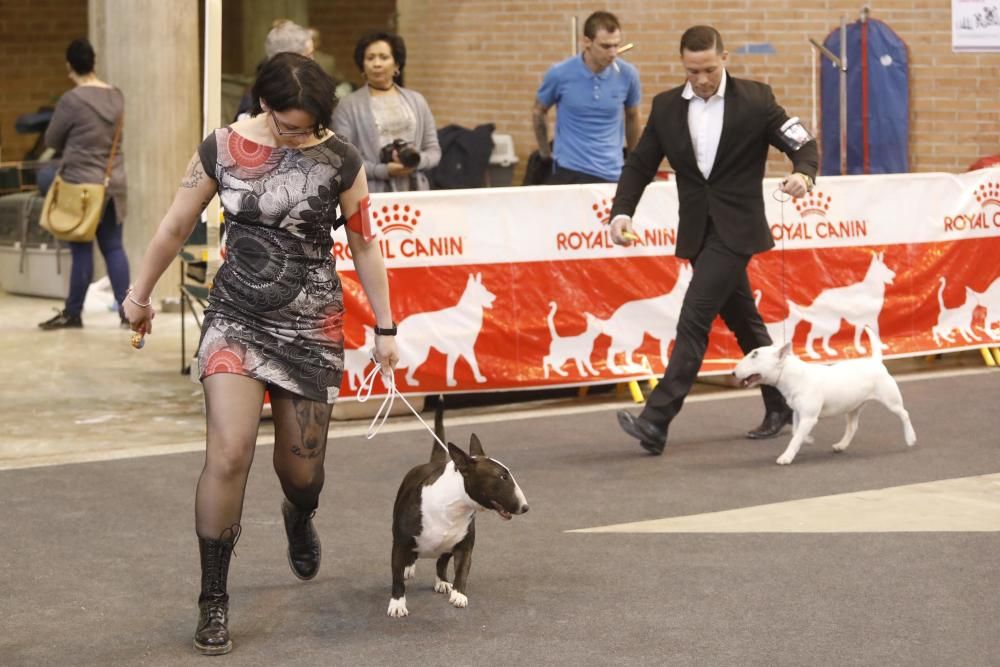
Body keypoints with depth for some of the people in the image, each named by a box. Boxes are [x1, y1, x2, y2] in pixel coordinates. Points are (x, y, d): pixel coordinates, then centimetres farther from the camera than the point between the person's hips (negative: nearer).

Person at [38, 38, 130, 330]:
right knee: (113, 248, 9)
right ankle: (127, 312, 7)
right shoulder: (116, 96, 3)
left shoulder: (72, 100, -16)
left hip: (81, 184, -6)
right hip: (114, 183, 6)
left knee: (82, 250, 1)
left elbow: (51, 139, -3)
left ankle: (73, 313, 11)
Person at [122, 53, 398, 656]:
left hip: (311, 323, 0)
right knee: (229, 453, -16)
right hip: (236, 316, 0)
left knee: (301, 467, 8)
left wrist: (385, 327, 6)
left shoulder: (341, 160, -6)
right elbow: (175, 228, 7)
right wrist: (141, 295, 17)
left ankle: (299, 516, 49)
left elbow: (364, 246, 3)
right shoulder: (222, 150, -5)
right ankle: (213, 601, -3)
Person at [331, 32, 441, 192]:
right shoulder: (348, 105, 1)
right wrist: (383, 171, -16)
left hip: (415, 193, 3)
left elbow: (434, 151, 12)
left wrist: (416, 160, -9)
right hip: (369, 198, -3)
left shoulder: (416, 101, 12)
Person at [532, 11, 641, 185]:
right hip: (569, 171, -1)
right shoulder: (560, 74, -8)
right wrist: (545, 152, 16)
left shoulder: (627, 75, -4)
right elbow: (538, 112, 11)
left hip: (611, 174, 1)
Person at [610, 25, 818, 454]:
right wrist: (622, 211, -10)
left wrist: (803, 174, -26)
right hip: (697, 232, 5)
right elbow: (640, 164, 6)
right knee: (742, 319, 15)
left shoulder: (755, 100, -6)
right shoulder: (666, 106, 4)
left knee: (694, 318, -14)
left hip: (734, 229, -5)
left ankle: (656, 421, -19)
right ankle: (780, 405, 30)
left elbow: (804, 145, -3)